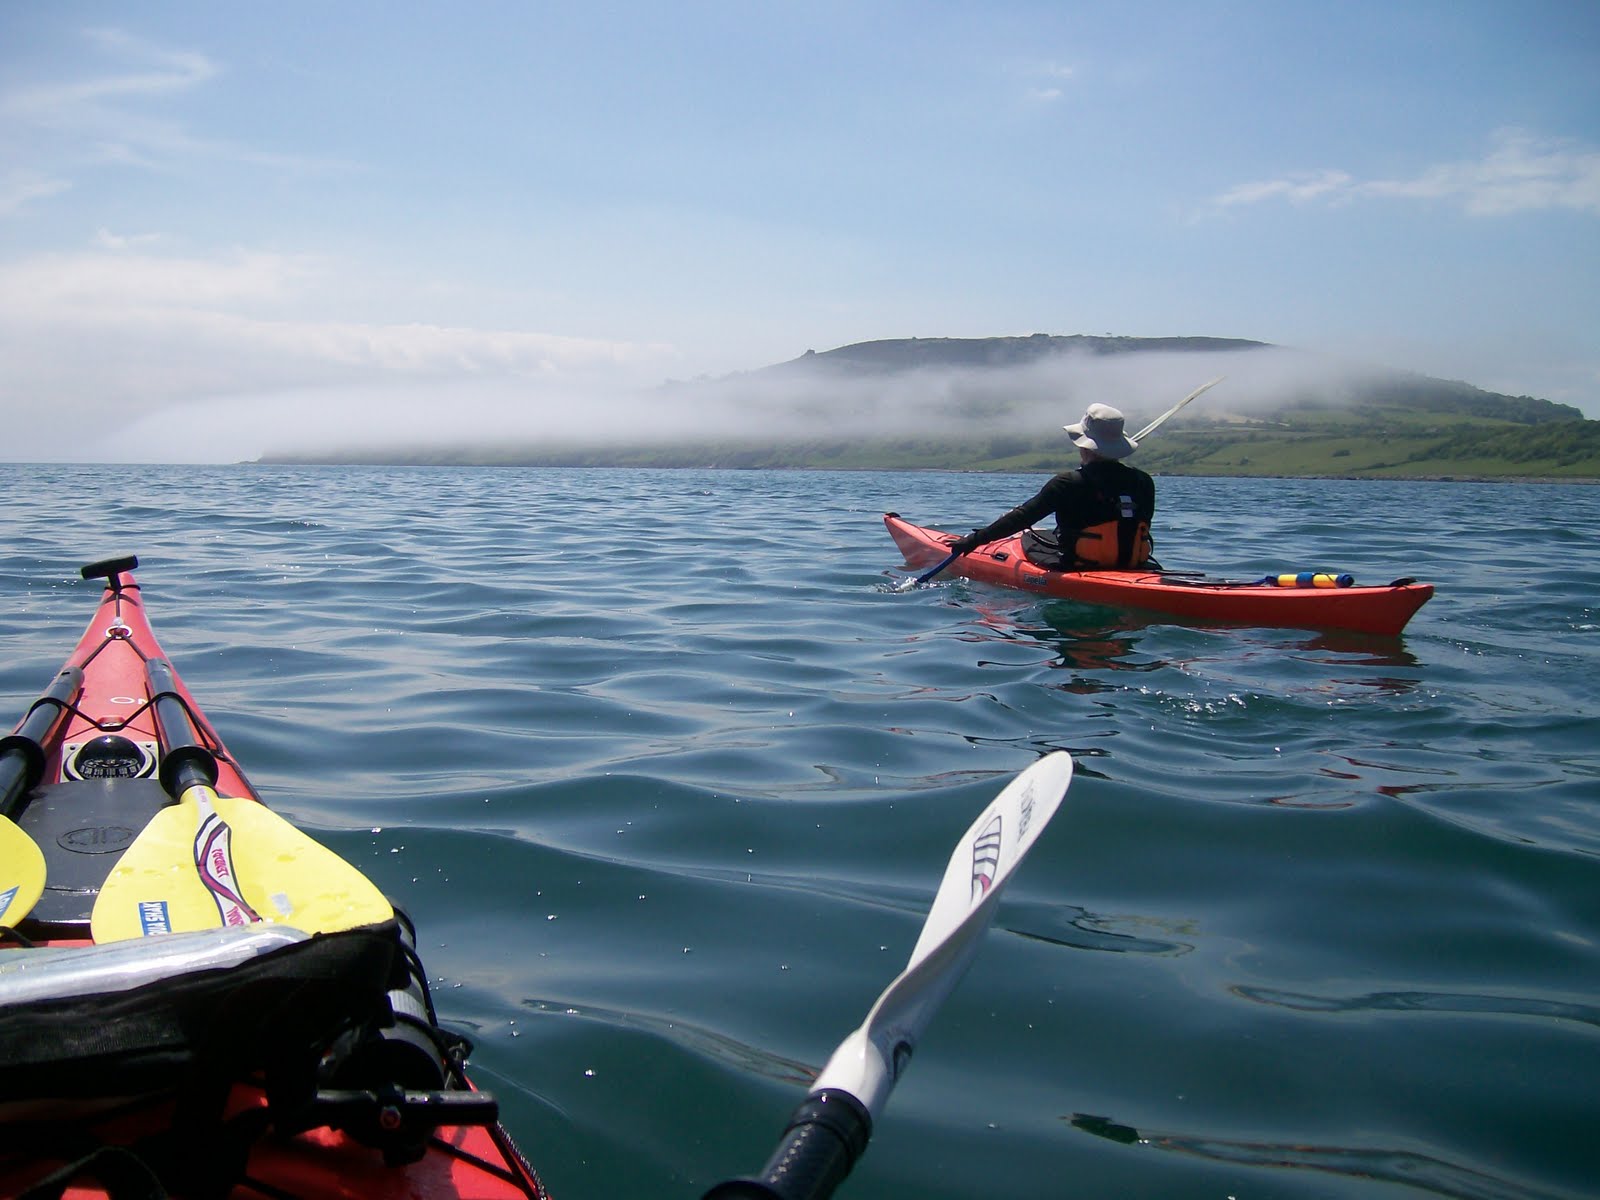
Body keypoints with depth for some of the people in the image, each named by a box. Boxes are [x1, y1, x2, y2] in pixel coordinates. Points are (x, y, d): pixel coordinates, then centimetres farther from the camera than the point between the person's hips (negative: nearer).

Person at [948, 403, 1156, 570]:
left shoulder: (1068, 484, -15)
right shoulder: (1143, 482, -2)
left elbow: (1023, 516, -14)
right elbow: (1144, 525, 11)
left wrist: (976, 539, -10)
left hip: (1077, 569, -5)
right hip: (1132, 568, 5)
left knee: (1029, 537, 19)